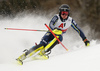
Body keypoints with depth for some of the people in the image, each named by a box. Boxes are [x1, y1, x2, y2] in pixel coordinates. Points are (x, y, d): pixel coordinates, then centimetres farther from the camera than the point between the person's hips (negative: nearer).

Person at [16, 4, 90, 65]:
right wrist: (54, 30, -53)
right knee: (42, 45, -30)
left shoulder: (70, 20, -5)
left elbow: (78, 30, 4)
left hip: (59, 36, 3)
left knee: (59, 37, -36)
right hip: (50, 34, -3)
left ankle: (43, 52, -43)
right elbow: (51, 24, -31)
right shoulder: (57, 17, -14)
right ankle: (23, 56, -35)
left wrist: (85, 39, 1)